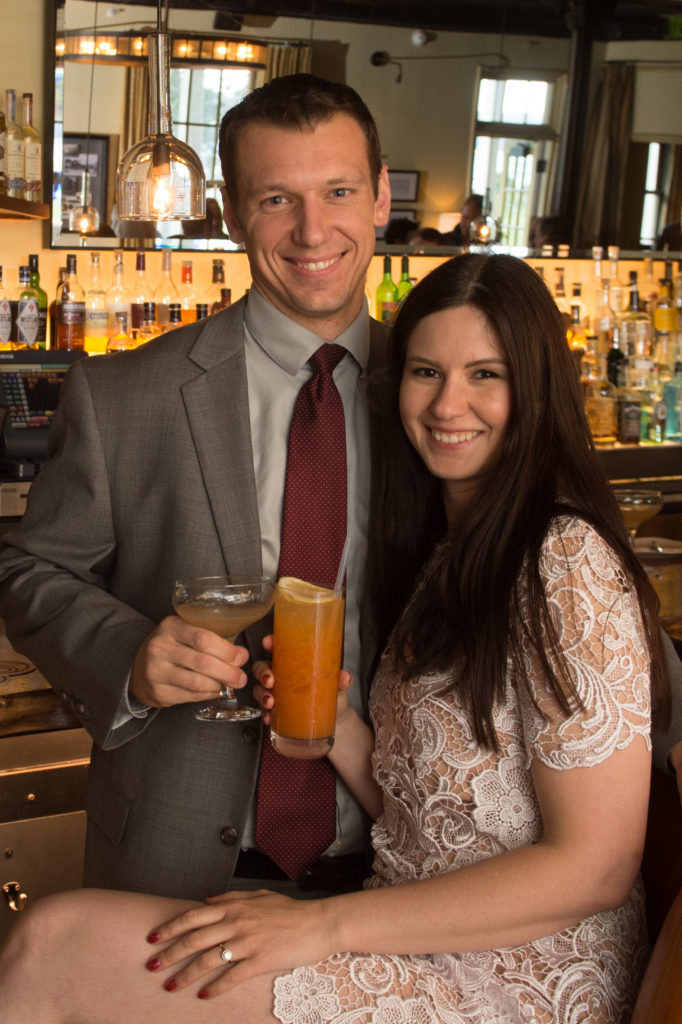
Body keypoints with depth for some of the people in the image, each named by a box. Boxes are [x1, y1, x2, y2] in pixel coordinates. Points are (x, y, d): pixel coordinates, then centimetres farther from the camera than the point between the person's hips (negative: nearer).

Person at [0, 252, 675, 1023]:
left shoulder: (570, 564, -15)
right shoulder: (444, 555, 11)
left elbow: (592, 867, -18)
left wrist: (328, 923, -19)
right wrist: (334, 725, -7)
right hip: (420, 947, 7)